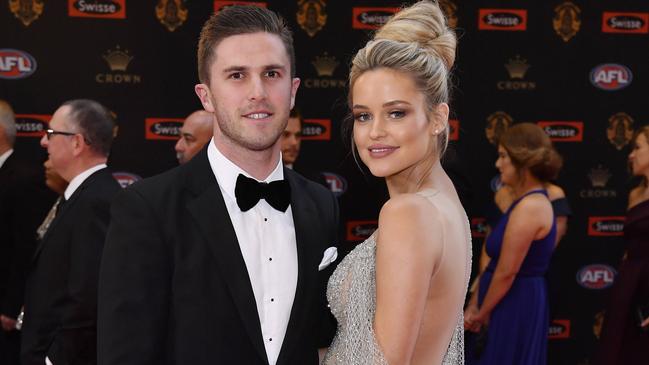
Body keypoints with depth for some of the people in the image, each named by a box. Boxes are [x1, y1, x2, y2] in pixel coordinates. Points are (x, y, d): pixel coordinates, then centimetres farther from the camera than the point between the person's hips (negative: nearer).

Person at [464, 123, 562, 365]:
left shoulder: (529, 207, -20)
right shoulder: (527, 203, 11)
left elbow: (506, 272, -20)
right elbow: (495, 264, 12)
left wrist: (483, 314, -7)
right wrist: (474, 305, 7)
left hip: (515, 307, -9)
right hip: (512, 305, 9)